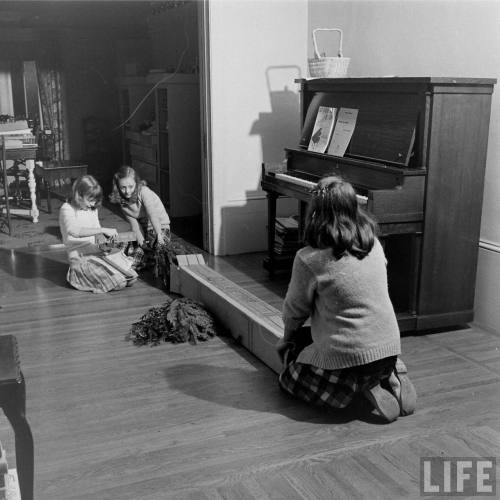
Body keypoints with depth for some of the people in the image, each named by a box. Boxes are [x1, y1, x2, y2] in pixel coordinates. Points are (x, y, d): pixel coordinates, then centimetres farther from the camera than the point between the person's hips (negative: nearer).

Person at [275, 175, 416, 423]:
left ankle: (363, 386, -1)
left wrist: (287, 336, 19)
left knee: (288, 376, 20)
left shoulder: (309, 259, -16)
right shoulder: (374, 244, 2)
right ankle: (391, 375, 10)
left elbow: (295, 310, -2)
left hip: (347, 356, -6)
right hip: (390, 349, 6)